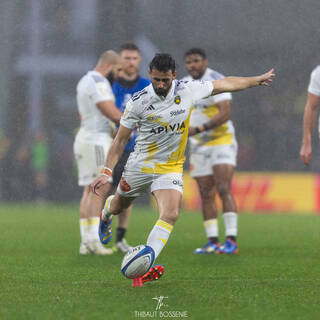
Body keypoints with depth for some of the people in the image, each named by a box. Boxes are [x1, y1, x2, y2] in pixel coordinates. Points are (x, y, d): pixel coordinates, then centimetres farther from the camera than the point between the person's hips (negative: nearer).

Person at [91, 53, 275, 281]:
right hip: (140, 165, 0)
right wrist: (107, 172, -16)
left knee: (171, 214, -24)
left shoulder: (188, 90, -11)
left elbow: (224, 84, 5)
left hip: (171, 168, 0)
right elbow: (120, 140, -8)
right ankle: (105, 213, 59)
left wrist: (258, 80, 15)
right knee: (118, 206, 21)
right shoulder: (138, 102, -16)